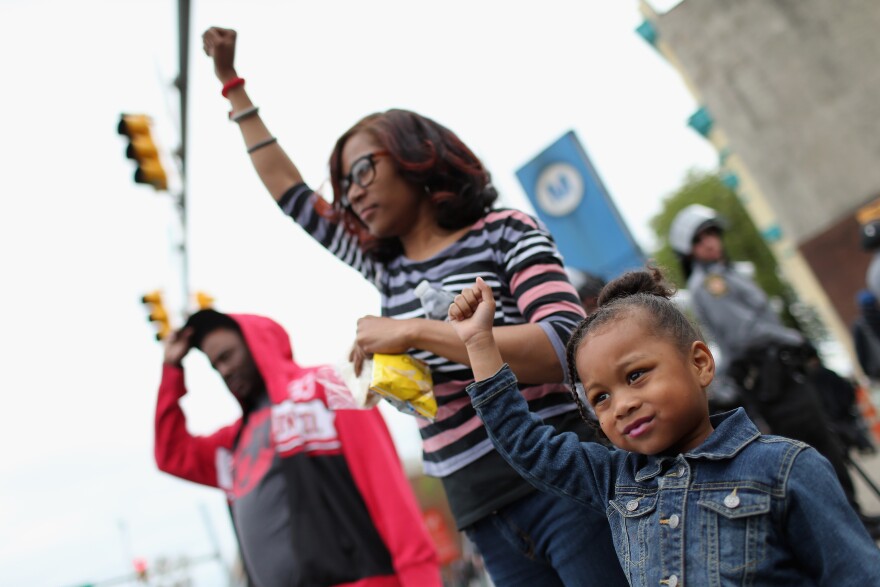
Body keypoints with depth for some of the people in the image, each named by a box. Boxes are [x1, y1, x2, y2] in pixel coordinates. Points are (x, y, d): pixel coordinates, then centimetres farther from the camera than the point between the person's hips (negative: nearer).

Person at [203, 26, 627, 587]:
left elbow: (570, 345, -16)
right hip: (485, 515, 5)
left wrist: (414, 332, -16)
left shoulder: (504, 231, 0)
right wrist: (233, 84, 31)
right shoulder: (388, 266, 17)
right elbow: (292, 195, 28)